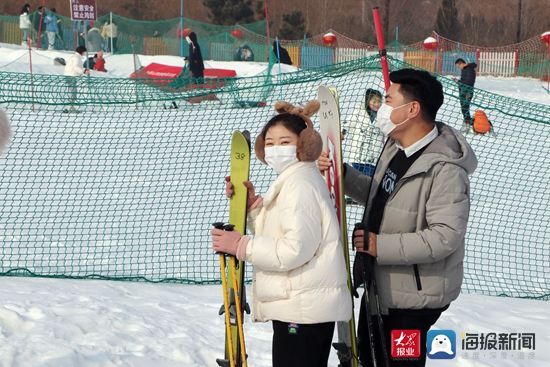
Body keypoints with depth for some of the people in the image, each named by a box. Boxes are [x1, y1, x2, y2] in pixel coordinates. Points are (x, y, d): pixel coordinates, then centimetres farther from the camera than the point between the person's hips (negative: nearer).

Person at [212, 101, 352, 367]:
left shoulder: (300, 185, -15)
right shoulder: (295, 180, 18)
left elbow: (296, 249, -23)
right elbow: (273, 234, 18)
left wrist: (241, 245, -16)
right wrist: (252, 204, 5)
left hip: (302, 311, -11)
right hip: (308, 306, 11)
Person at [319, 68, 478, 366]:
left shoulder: (446, 169, -27)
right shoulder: (397, 146, 3)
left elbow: (444, 237, -31)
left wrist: (380, 245, -28)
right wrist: (342, 175, 1)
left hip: (413, 297, -9)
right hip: (378, 285, 9)